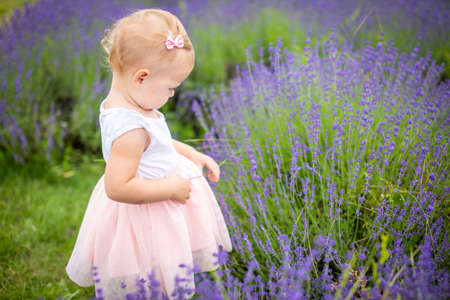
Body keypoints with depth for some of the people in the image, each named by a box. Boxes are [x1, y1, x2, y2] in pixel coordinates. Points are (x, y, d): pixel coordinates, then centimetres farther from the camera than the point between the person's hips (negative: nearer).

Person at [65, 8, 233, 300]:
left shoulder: (123, 102, 1)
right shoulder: (131, 128, -32)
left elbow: (157, 142, 19)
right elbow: (118, 187, -33)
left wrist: (193, 154, 10)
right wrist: (172, 188, -24)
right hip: (144, 220, -10)